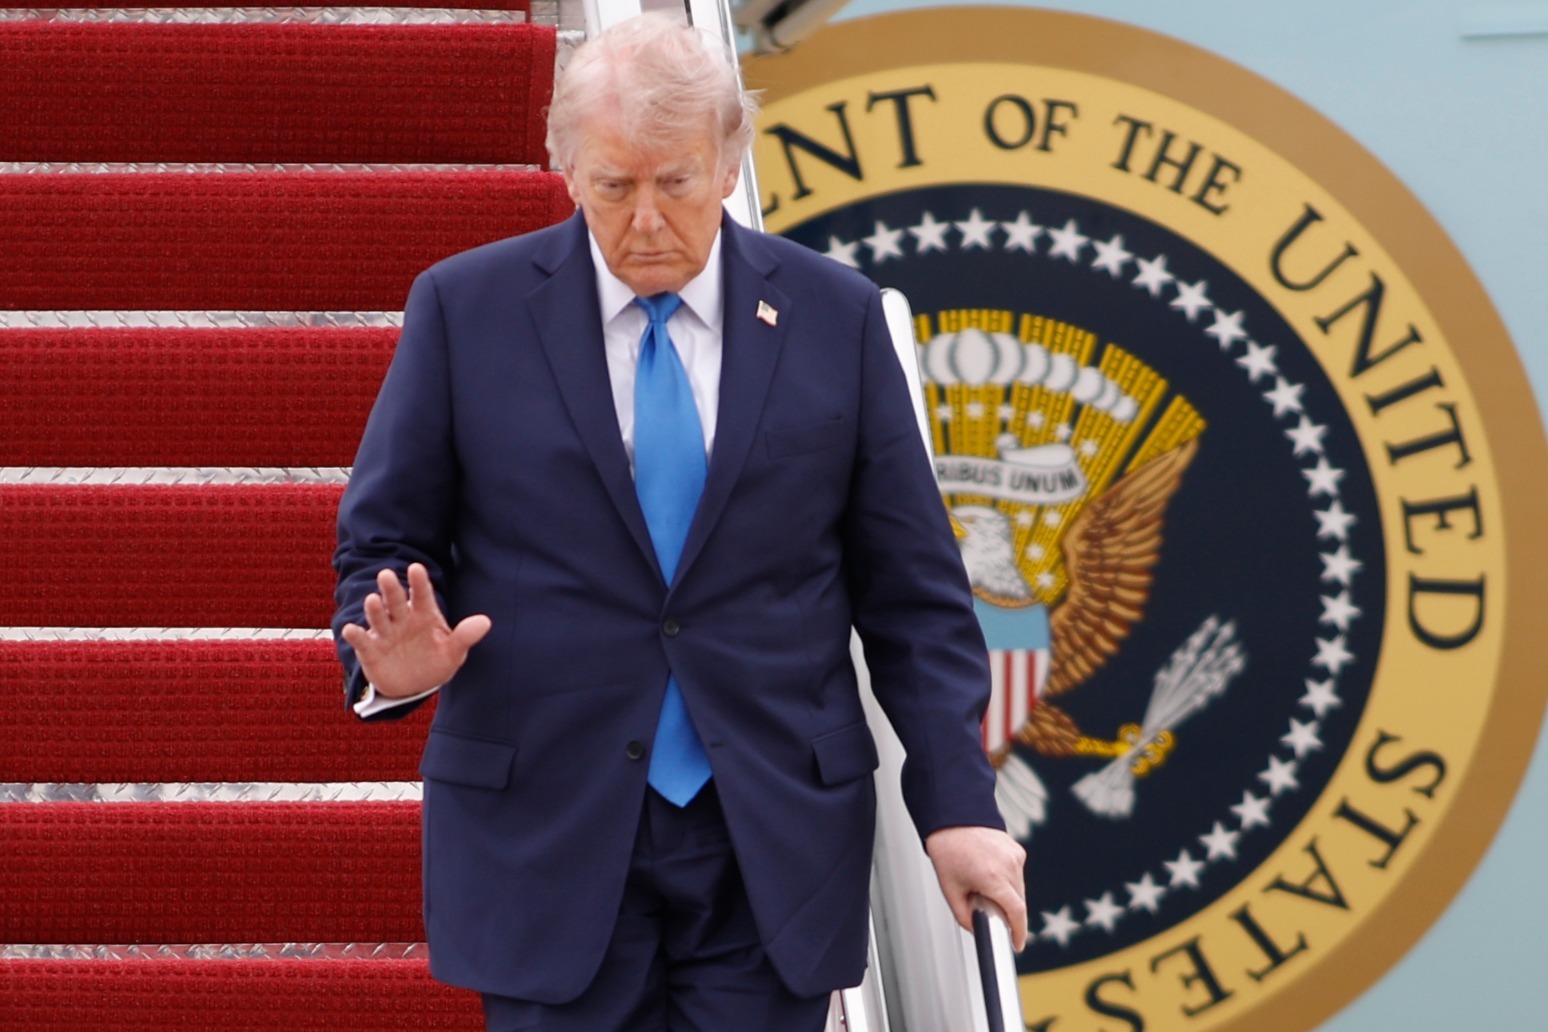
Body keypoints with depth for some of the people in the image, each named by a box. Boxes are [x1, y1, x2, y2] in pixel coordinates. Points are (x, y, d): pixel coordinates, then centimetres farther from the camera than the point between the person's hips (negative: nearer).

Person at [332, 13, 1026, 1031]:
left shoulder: (834, 315, 4)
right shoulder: (466, 309, 1)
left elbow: (912, 591, 6)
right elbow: (382, 545, 6)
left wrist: (958, 804, 0)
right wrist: (392, 658, -17)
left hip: (775, 845, 1)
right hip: (548, 837, -1)